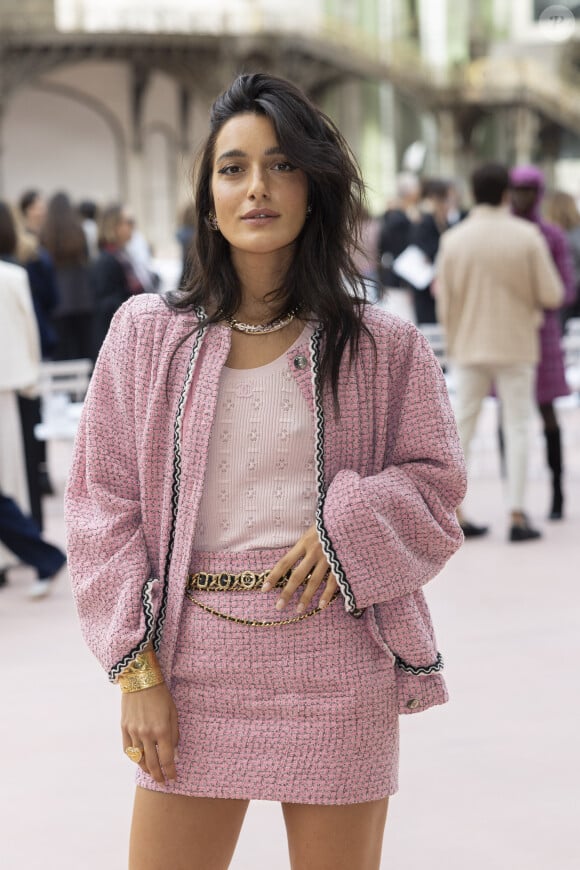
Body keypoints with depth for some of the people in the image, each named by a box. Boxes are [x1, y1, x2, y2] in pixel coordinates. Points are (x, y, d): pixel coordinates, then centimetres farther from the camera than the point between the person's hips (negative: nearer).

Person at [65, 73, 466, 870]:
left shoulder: (386, 348, 1)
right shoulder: (146, 334, 2)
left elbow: (436, 488, 6)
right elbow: (103, 504, 2)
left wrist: (348, 524, -14)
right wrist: (136, 668, -4)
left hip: (337, 668, 0)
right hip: (193, 663, 1)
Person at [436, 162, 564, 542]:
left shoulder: (454, 239, -3)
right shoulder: (527, 236, -9)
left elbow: (444, 301, 2)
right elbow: (551, 295, -8)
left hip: (469, 347, 3)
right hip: (515, 346, -2)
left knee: (463, 426, 10)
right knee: (517, 428, 4)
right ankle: (518, 515, 0)